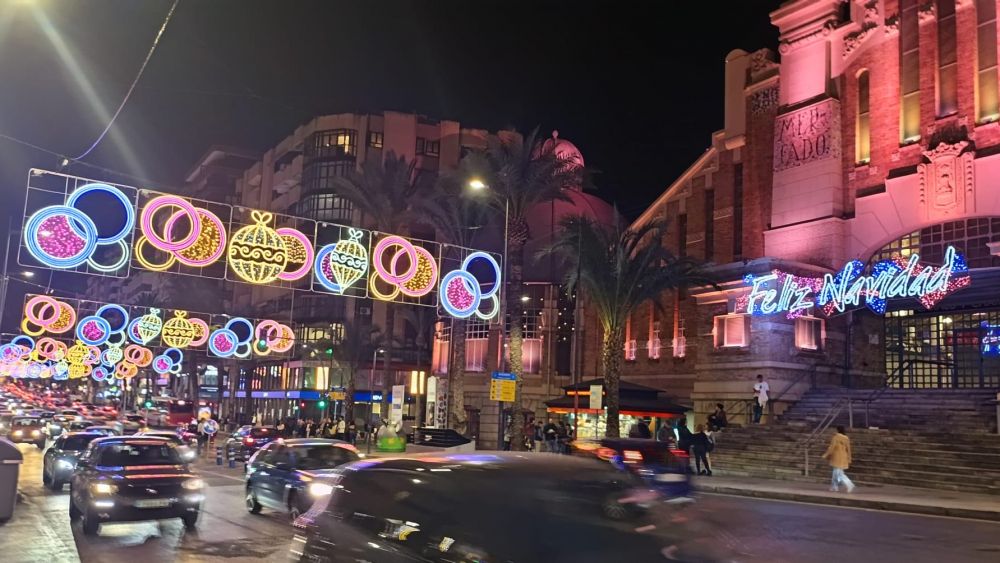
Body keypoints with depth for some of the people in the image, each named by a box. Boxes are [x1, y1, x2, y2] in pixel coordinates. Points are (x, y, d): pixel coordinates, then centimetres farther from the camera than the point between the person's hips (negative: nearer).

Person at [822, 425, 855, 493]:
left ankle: (850, 485, -17)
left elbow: (831, 447, -15)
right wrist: (849, 460, 12)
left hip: (837, 458, -7)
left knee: (839, 473, -5)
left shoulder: (836, 437, -13)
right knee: (836, 472, 16)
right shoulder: (846, 438, 4)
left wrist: (826, 455, -6)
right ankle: (834, 487, 19)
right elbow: (848, 450, 6)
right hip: (843, 458, 7)